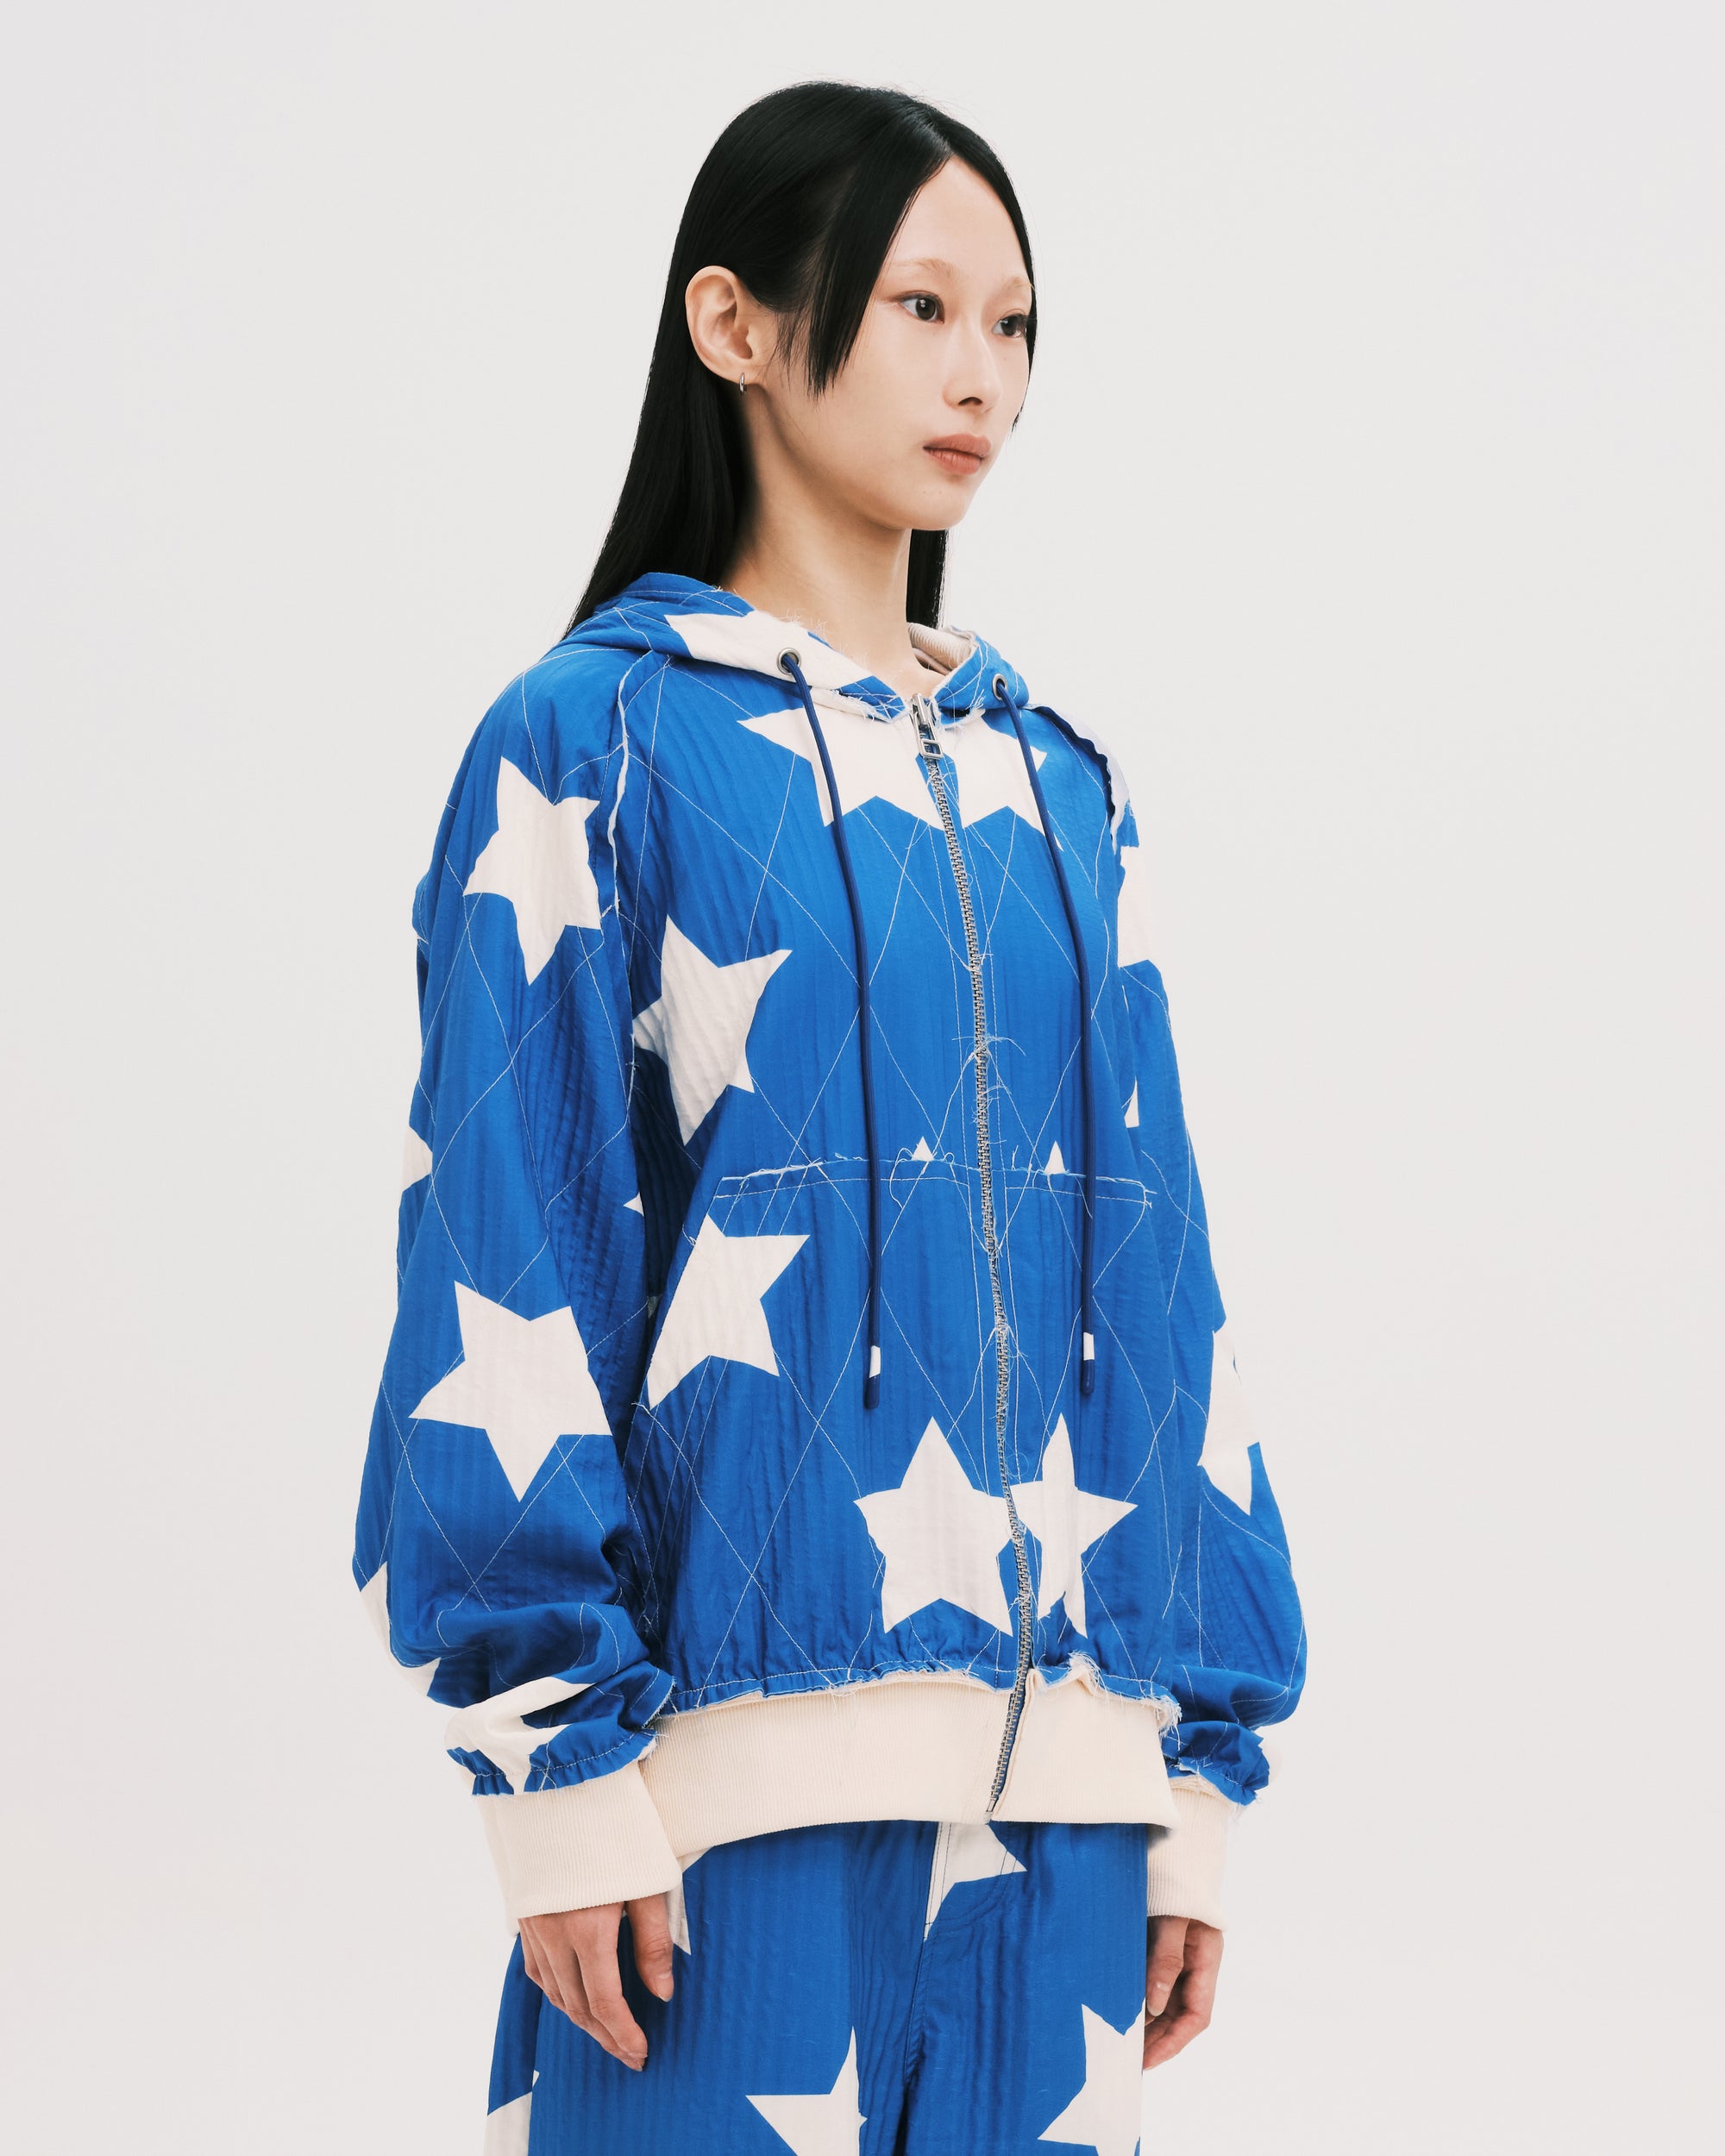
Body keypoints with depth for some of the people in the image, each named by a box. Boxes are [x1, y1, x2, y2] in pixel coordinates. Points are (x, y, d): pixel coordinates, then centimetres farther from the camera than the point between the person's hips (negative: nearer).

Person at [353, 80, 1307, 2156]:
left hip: (1055, 1751, 5)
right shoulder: (594, 742, 0)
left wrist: (1200, 1754, 10)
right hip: (751, 1741, -4)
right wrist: (562, 1758, -12)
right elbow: (502, 1255, -6)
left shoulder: (1057, 786, 14)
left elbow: (1152, 1271, 14)